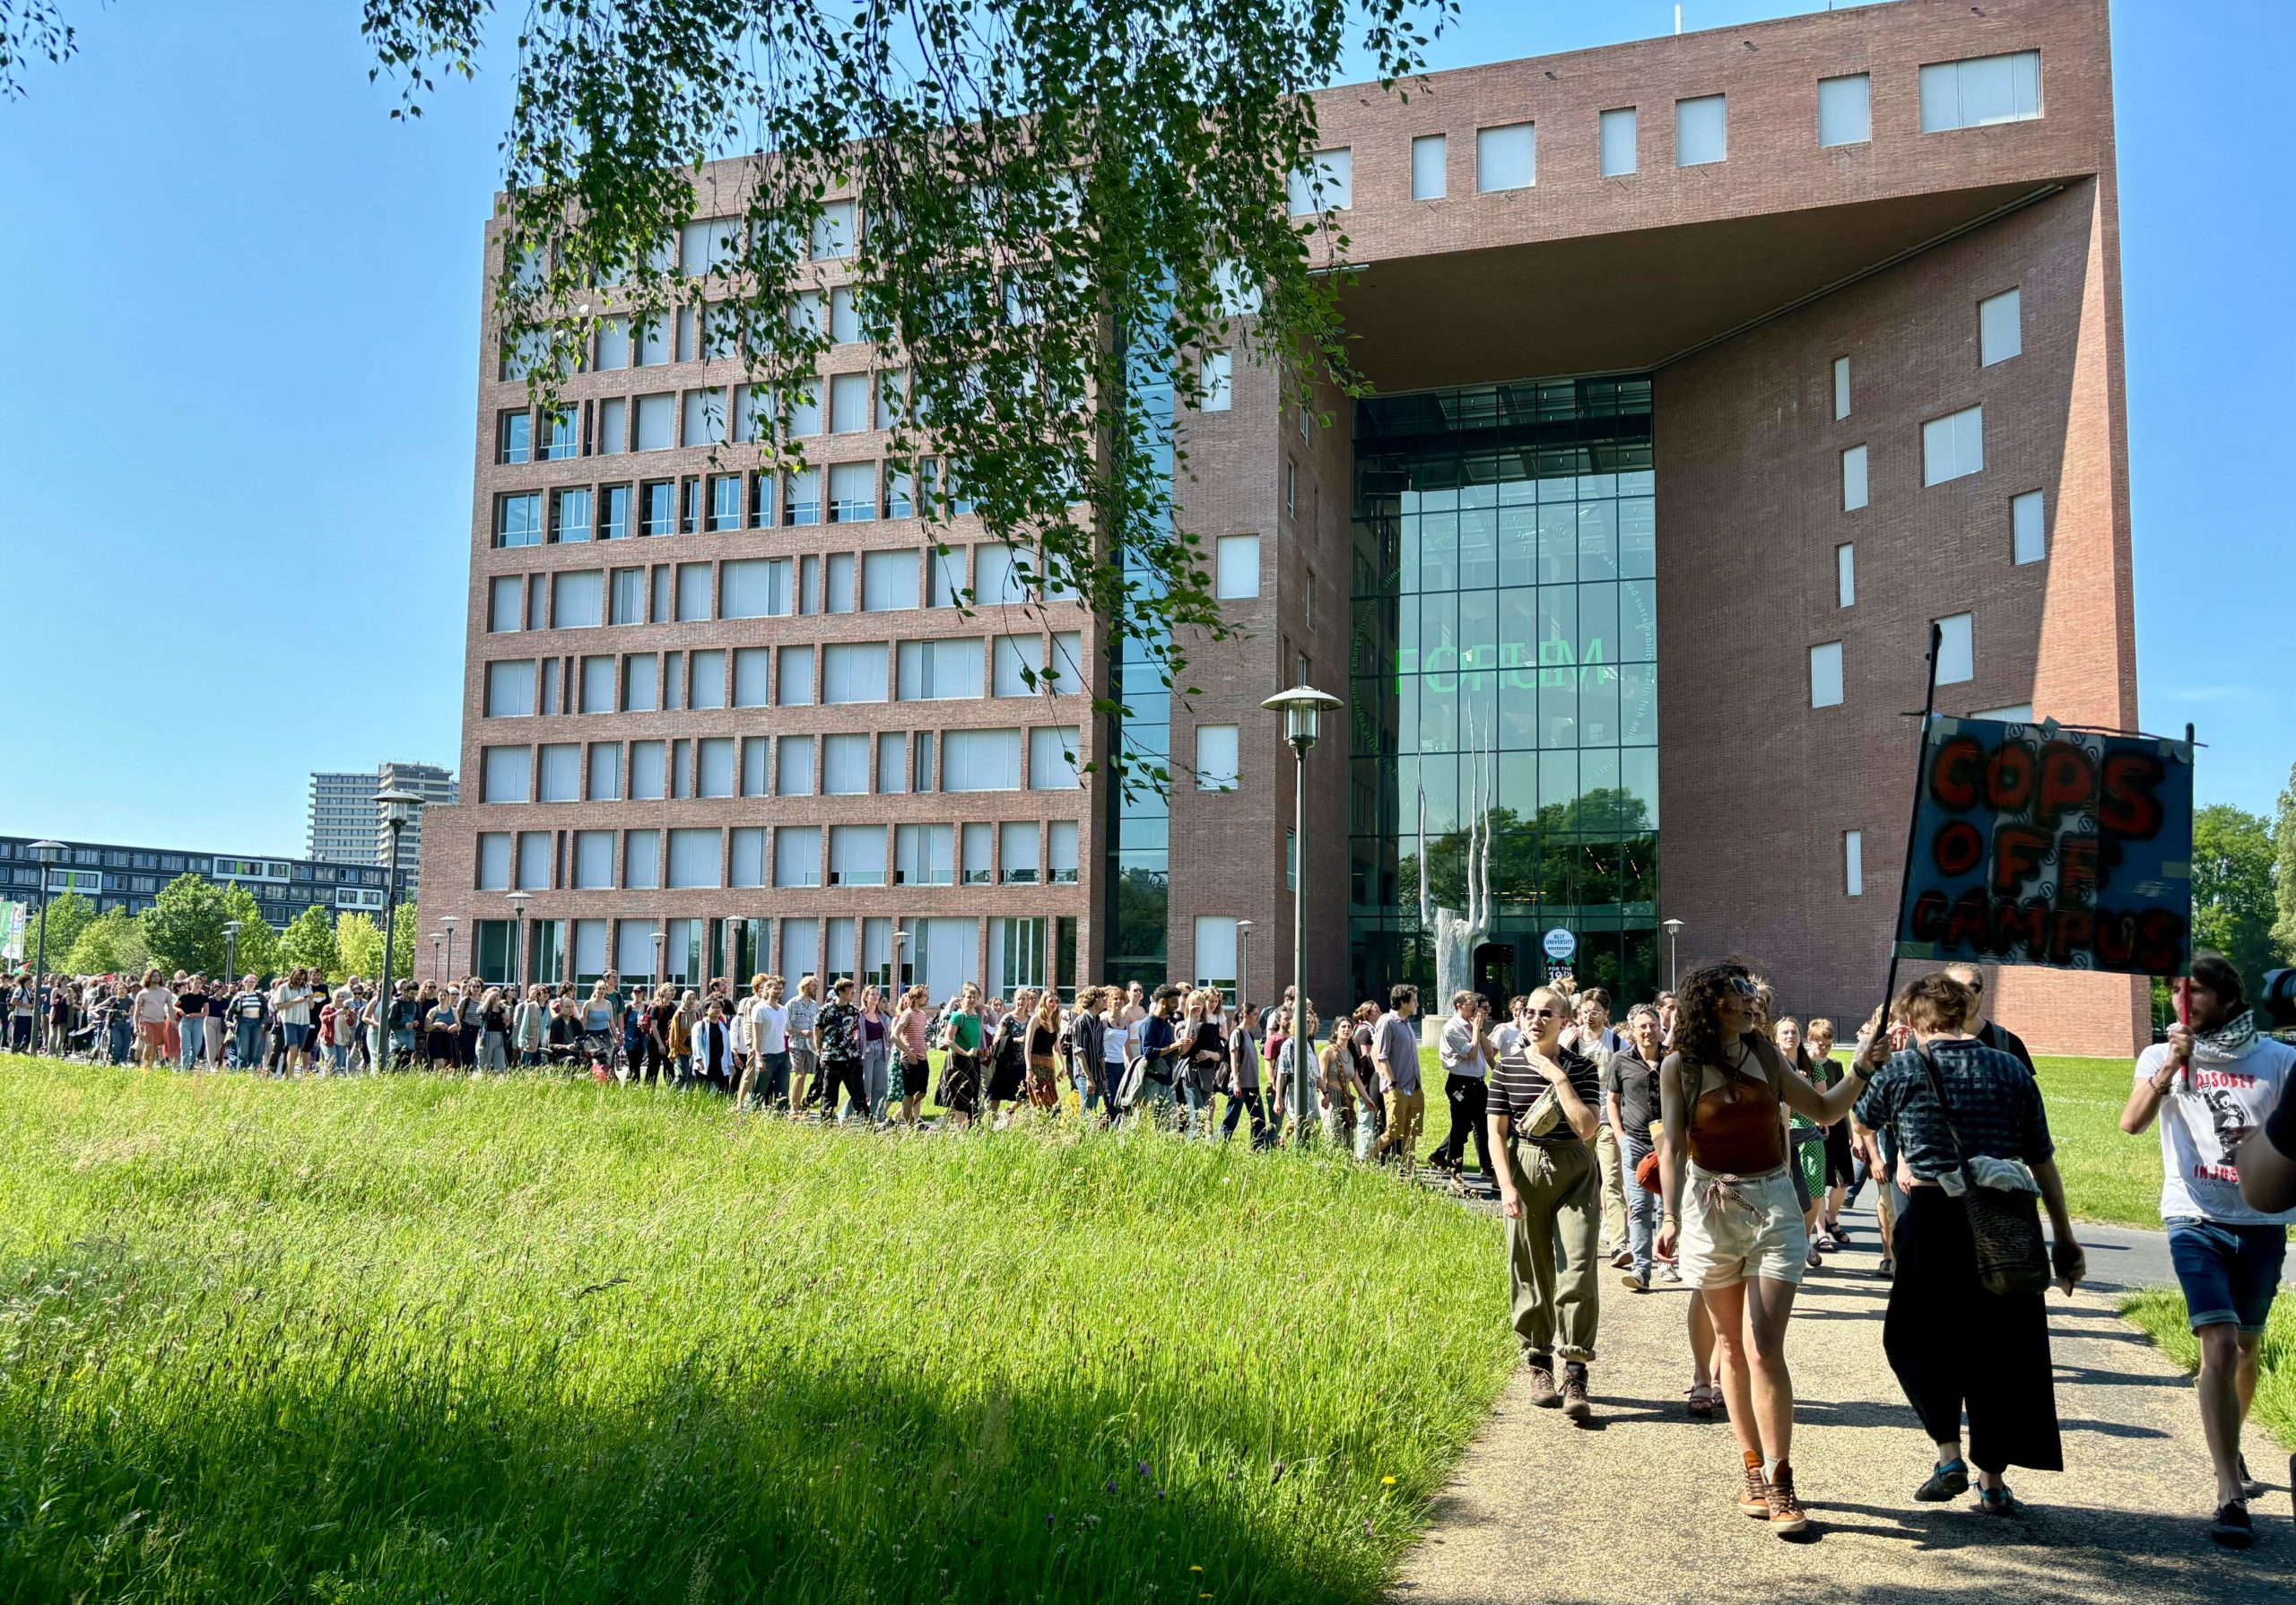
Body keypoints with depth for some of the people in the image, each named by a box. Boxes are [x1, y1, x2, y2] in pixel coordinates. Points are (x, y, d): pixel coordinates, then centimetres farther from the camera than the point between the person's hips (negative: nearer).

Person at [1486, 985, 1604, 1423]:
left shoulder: (1581, 1068, -2)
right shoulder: (1508, 1067, 2)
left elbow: (1586, 1128, -13)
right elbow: (1497, 1131, 2)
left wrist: (1560, 1079, -14)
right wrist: (1506, 1185, -7)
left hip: (1574, 1173, -1)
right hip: (1525, 1172, 2)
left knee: (1577, 1270, -10)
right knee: (1529, 1274, 8)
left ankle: (1575, 1377, -7)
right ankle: (1539, 1367, 23)